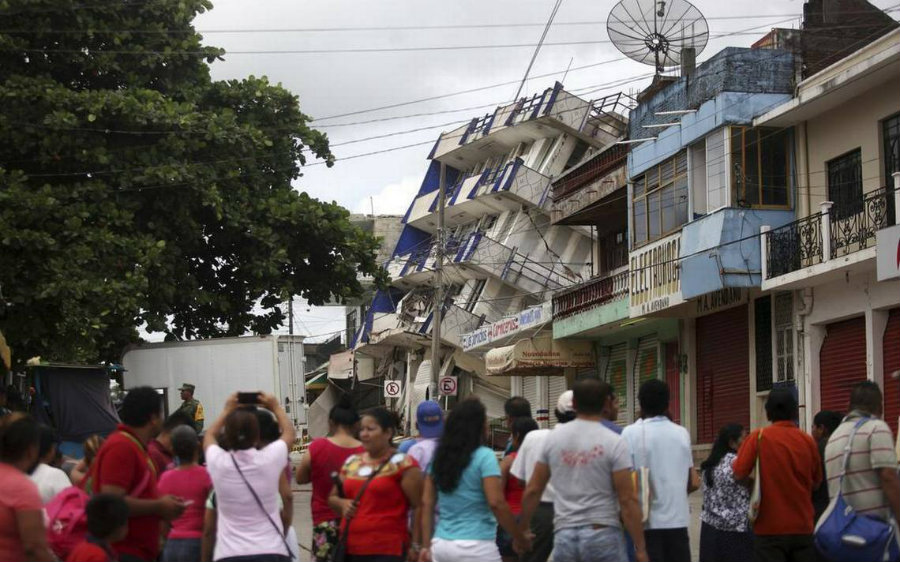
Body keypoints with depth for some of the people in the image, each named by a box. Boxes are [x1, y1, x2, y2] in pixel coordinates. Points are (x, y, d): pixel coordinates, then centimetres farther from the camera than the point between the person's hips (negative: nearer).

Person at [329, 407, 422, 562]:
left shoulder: (402, 464, -6)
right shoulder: (351, 463, 14)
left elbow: (420, 506, -9)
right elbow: (333, 497, 23)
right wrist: (342, 504, 1)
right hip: (351, 549, 7)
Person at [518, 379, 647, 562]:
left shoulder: (553, 438, 6)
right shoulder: (614, 443, -6)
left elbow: (532, 490, 10)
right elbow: (627, 500, -9)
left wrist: (522, 529, 23)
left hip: (564, 536, 4)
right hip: (602, 534, -4)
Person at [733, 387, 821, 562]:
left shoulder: (759, 437, -7)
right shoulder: (808, 441, 1)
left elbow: (739, 474, -8)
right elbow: (816, 482, 12)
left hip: (770, 527, -3)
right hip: (803, 527, 3)